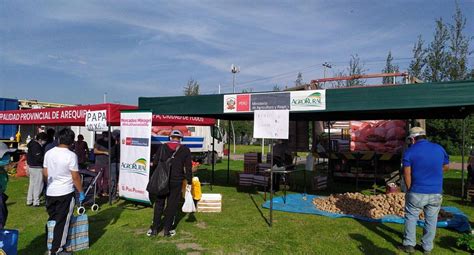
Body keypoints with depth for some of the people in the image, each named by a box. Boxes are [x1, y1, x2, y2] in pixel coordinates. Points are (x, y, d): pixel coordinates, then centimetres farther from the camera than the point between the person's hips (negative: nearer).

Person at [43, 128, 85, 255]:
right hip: (65, 193, -6)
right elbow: (75, 177, -14)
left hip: (50, 192, 6)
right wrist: (81, 192, -4)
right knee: (62, 222, 3)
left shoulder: (49, 153, 1)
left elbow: (45, 173, 10)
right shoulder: (71, 155, -16)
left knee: (52, 219, 21)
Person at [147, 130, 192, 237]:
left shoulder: (162, 147, 2)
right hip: (176, 182, -1)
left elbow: (155, 163, 4)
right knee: (172, 205, 7)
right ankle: (167, 229, 13)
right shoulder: (185, 150, -1)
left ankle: (154, 228, 18)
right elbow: (188, 167, -1)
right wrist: (189, 182, 3)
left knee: (159, 204, 13)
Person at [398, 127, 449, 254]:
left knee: (411, 218, 11)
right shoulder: (439, 148, 3)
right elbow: (446, 167, 16)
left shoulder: (409, 152, -8)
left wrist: (410, 191, 1)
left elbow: (407, 175, -9)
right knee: (431, 220, 13)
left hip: (417, 192, -3)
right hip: (436, 193, 3)